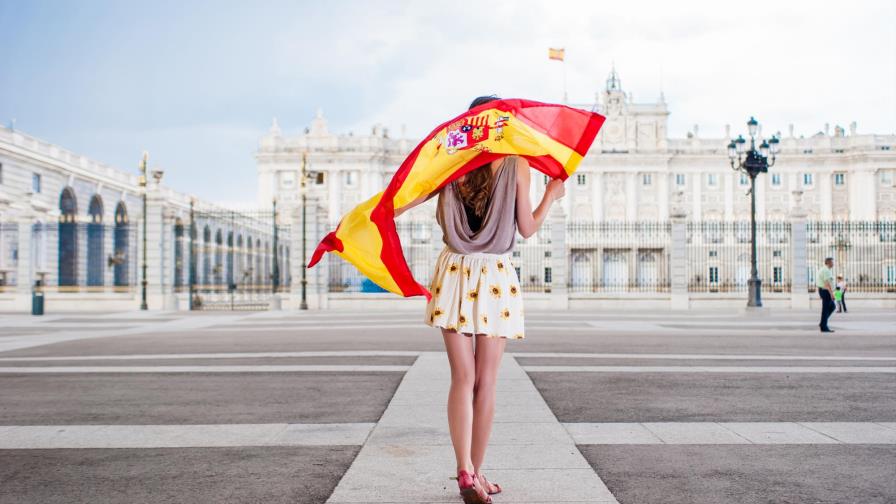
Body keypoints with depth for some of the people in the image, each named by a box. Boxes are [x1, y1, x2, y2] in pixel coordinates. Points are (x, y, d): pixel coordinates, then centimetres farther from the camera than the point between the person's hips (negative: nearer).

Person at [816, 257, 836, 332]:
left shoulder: (822, 269, 15)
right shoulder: (826, 270, -18)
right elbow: (827, 283, -25)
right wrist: (832, 294, -26)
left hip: (822, 290, 11)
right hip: (826, 292, -11)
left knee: (832, 307, 17)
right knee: (826, 309, -5)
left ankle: (822, 323, 13)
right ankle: (824, 327, -1)